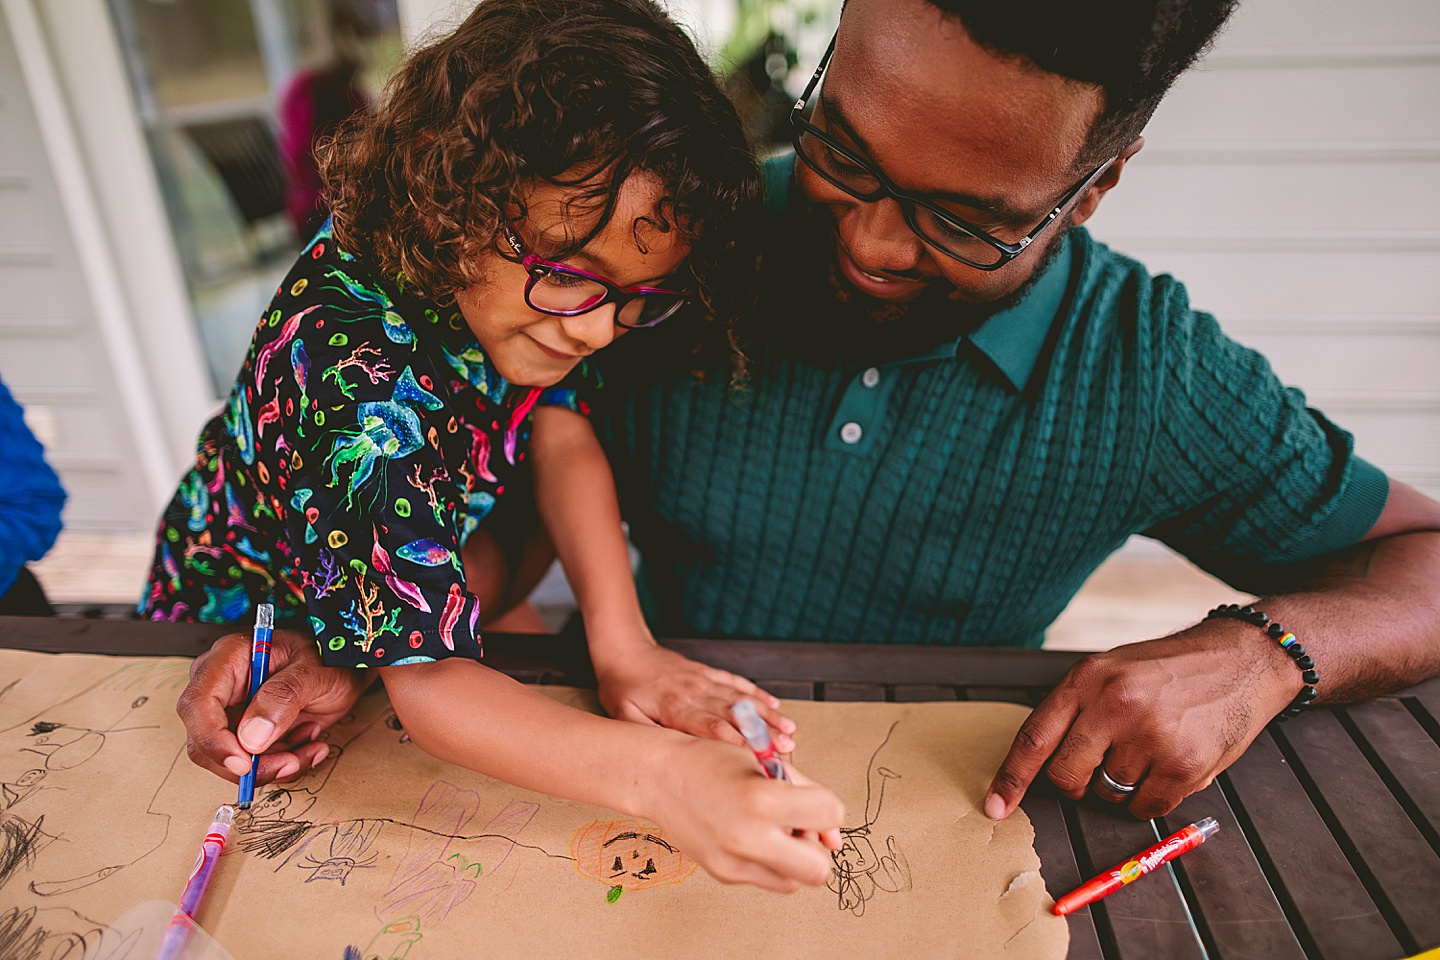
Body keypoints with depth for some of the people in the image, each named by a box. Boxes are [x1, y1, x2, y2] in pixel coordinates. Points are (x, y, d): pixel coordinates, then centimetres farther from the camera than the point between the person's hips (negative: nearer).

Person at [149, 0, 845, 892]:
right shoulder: (356, 379, -40)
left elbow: (564, 443, -22)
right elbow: (426, 683, -42)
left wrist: (622, 645, -33)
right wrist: (654, 772, -55)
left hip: (423, 541, 5)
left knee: (495, 566, -12)